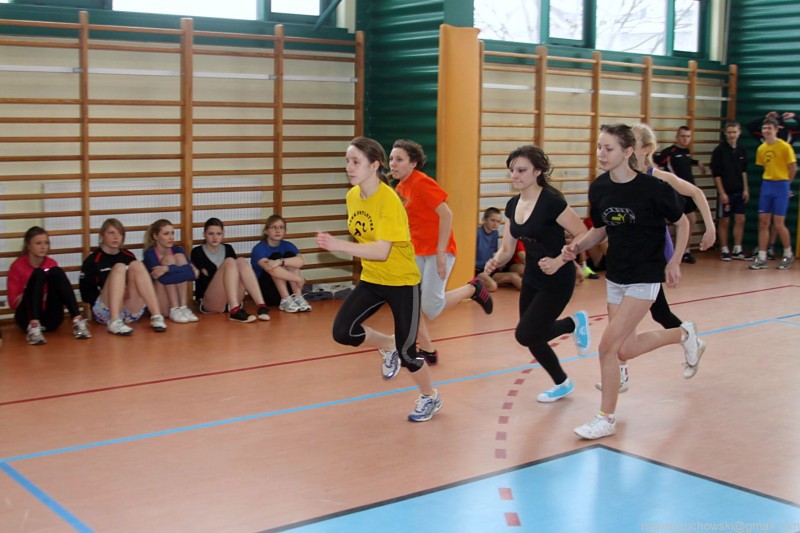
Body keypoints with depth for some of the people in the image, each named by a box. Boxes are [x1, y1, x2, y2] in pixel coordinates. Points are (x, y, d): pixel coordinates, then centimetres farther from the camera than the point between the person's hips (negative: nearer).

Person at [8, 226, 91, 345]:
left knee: (56, 271, -17)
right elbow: (13, 302, -3)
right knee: (38, 274, -23)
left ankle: (77, 321, -28)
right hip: (27, 318, -2)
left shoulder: (51, 263, 8)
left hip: (51, 319, 3)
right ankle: (33, 326, -41)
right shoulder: (17, 266, -1)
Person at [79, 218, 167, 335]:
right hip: (106, 312, -3)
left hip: (132, 312, 3)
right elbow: (86, 294, -2)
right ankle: (114, 322, -40)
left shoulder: (128, 256, 14)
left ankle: (156, 316, -29)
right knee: (119, 267, -22)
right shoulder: (93, 260, 3)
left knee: (136, 265, -15)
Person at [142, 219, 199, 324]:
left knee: (180, 256, -12)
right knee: (169, 259, -17)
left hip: (177, 300, 4)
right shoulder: (150, 253, -8)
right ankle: (174, 311, -21)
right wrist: (185, 271, -24)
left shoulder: (178, 250, 4)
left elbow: (193, 273, -15)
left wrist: (167, 269, -26)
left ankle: (183, 307, -19)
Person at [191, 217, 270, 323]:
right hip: (210, 303, -4)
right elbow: (203, 278, -5)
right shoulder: (197, 252, 5)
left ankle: (261, 306, -35)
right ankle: (235, 310, -43)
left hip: (233, 299, 4)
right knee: (229, 262, -24)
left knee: (241, 261, -19)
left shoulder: (228, 248, 18)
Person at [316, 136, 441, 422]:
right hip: (371, 279, 7)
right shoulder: (352, 196, -1)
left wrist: (338, 245, -42)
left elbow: (382, 251, -34)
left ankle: (430, 397, 30)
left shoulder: (388, 200, -25)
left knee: (406, 351, 1)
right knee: (343, 331, -10)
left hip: (402, 281, -6)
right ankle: (387, 347, 21)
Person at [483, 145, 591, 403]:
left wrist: (559, 261, -30)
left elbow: (583, 235, -20)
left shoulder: (551, 201, -22)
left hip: (557, 280, -7)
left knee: (526, 334, -8)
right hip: (531, 279, 8)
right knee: (533, 337, 12)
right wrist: (495, 261, -16)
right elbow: (507, 248, 5)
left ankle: (574, 323, 16)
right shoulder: (513, 205, 1)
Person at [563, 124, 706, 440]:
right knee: (625, 350, 13)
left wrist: (674, 263, -9)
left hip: (645, 278, -6)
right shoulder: (598, 188, -5)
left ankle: (606, 419, 5)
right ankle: (684, 335, 40)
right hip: (615, 276, 6)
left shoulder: (653, 188, -20)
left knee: (608, 346, -12)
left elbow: (682, 223, -3)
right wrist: (578, 247, -10)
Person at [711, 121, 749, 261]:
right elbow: (716, 174, -9)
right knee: (724, 221, 2)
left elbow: (744, 171, 15)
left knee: (740, 220, 5)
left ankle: (737, 250, 13)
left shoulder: (741, 149, 7)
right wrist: (722, 193, -13)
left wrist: (746, 189, 9)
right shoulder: (719, 150, -9)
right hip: (725, 192, -5)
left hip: (739, 192, 5)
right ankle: (724, 250, 12)